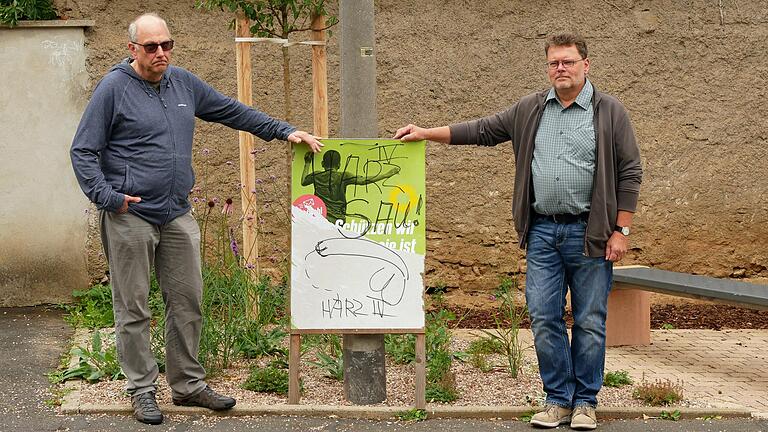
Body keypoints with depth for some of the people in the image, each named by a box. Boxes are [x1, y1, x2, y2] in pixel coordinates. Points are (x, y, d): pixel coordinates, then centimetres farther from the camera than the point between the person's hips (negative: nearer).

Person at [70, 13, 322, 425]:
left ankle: (188, 384, 21)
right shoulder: (114, 88, -6)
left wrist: (284, 131, 17)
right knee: (133, 308, 2)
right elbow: (83, 152, -4)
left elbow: (233, 112, 20)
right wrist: (107, 197, -15)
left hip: (177, 216, 6)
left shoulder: (183, 82, 11)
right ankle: (142, 390, 14)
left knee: (187, 302, 9)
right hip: (130, 217, -5)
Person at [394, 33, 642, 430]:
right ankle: (558, 399, 13)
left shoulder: (609, 112, 0)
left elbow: (629, 173, -1)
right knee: (544, 319, 1)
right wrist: (426, 134, 13)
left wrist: (621, 231, -6)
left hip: (588, 233, -3)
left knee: (590, 321, 2)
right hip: (542, 232, 3)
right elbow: (482, 130, 17)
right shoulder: (529, 111, 11)